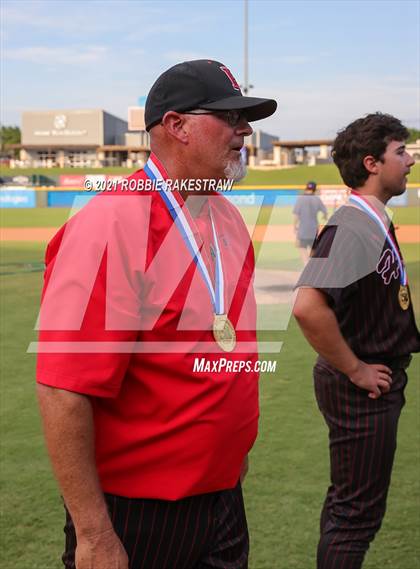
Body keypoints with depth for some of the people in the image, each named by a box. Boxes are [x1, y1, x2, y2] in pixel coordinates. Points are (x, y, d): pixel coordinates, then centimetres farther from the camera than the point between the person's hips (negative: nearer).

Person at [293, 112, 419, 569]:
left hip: (377, 382, 10)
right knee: (357, 513, 2)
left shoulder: (376, 222, 9)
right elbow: (308, 307, -34)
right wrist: (354, 370, -22)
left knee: (348, 504, 22)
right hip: (362, 389, -10)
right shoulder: (351, 227, -22)